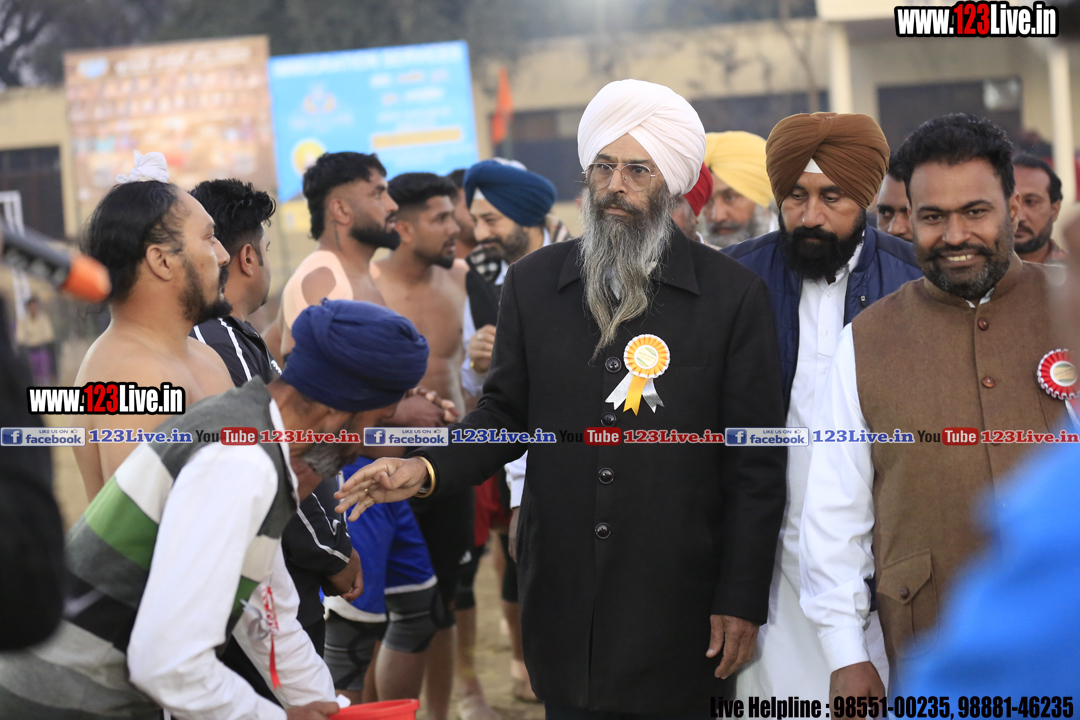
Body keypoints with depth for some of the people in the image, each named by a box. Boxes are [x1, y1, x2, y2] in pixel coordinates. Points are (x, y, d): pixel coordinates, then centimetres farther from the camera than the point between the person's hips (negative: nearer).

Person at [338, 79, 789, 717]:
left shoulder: (734, 295, -4)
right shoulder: (533, 282, 6)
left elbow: (756, 466, -3)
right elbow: (506, 414, 12)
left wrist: (742, 601, -6)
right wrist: (427, 470, -7)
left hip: (679, 604, -2)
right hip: (563, 601, 3)